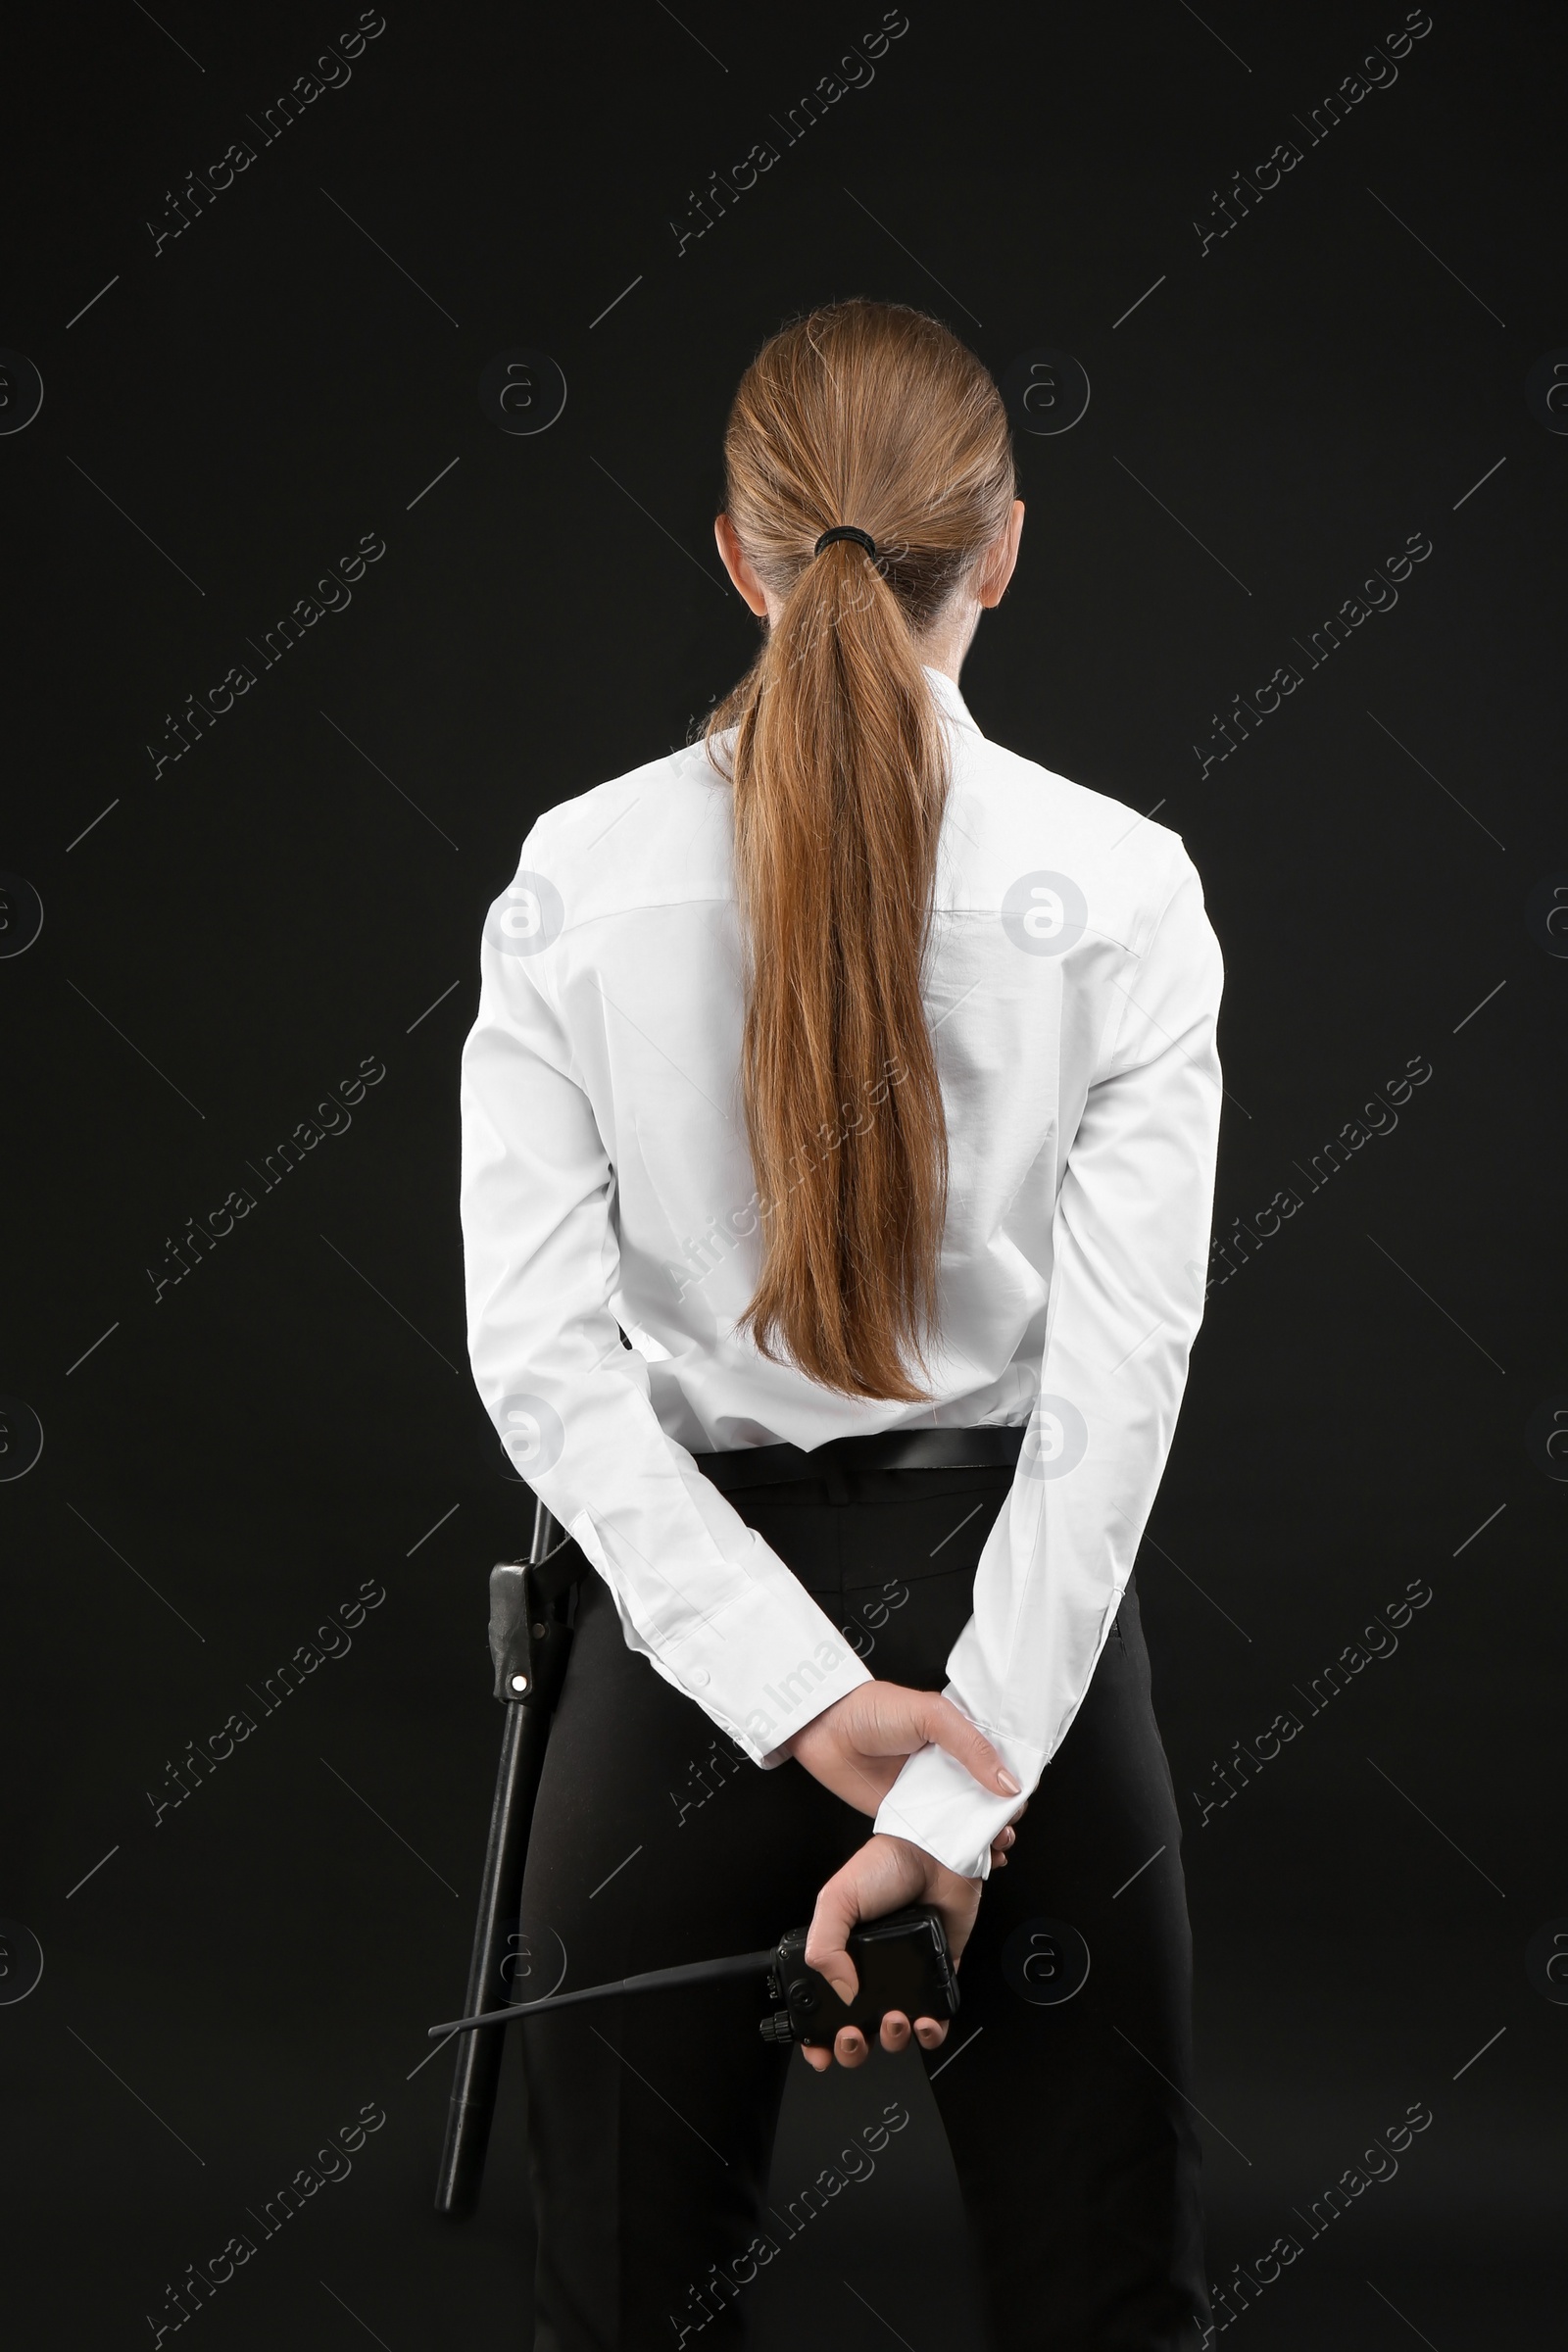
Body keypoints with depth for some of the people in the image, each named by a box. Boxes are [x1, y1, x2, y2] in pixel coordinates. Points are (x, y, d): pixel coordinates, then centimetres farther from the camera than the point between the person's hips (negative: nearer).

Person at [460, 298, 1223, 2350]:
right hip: (1011, 1591, 0)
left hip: (695, 1590, 0)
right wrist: (955, 1798, -17)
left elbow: (542, 1353, -12)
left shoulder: (578, 881, -7)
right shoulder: (1120, 890, -9)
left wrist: (807, 1699, -15)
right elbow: (1120, 1373, -15)